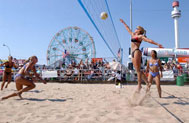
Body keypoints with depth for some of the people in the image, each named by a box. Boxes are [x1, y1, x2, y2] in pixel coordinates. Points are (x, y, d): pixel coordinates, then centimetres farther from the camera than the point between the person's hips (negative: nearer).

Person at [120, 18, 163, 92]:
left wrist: (157, 44, -19)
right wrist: (123, 22, 46)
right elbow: (128, 29, 35)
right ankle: (147, 83, 10)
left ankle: (139, 85, -4)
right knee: (138, 70, 5)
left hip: (137, 52, -7)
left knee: (138, 70, -8)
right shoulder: (133, 34, 23)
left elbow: (149, 40, -8)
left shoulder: (140, 36, 2)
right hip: (133, 53, 7)